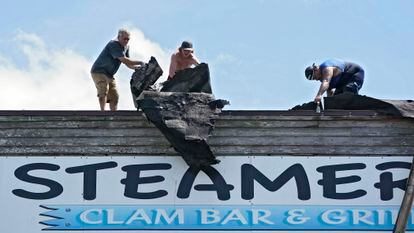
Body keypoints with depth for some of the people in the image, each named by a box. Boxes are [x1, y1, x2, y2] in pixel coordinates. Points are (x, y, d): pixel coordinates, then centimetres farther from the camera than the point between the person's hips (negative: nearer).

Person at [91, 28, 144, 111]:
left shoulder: (126, 47, 9)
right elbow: (124, 60, -28)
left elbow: (128, 64, 11)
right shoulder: (114, 44, -21)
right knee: (104, 92, -26)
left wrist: (138, 68, -7)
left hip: (109, 74, 10)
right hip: (99, 72, -10)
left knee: (114, 96, 8)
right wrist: (139, 63, -24)